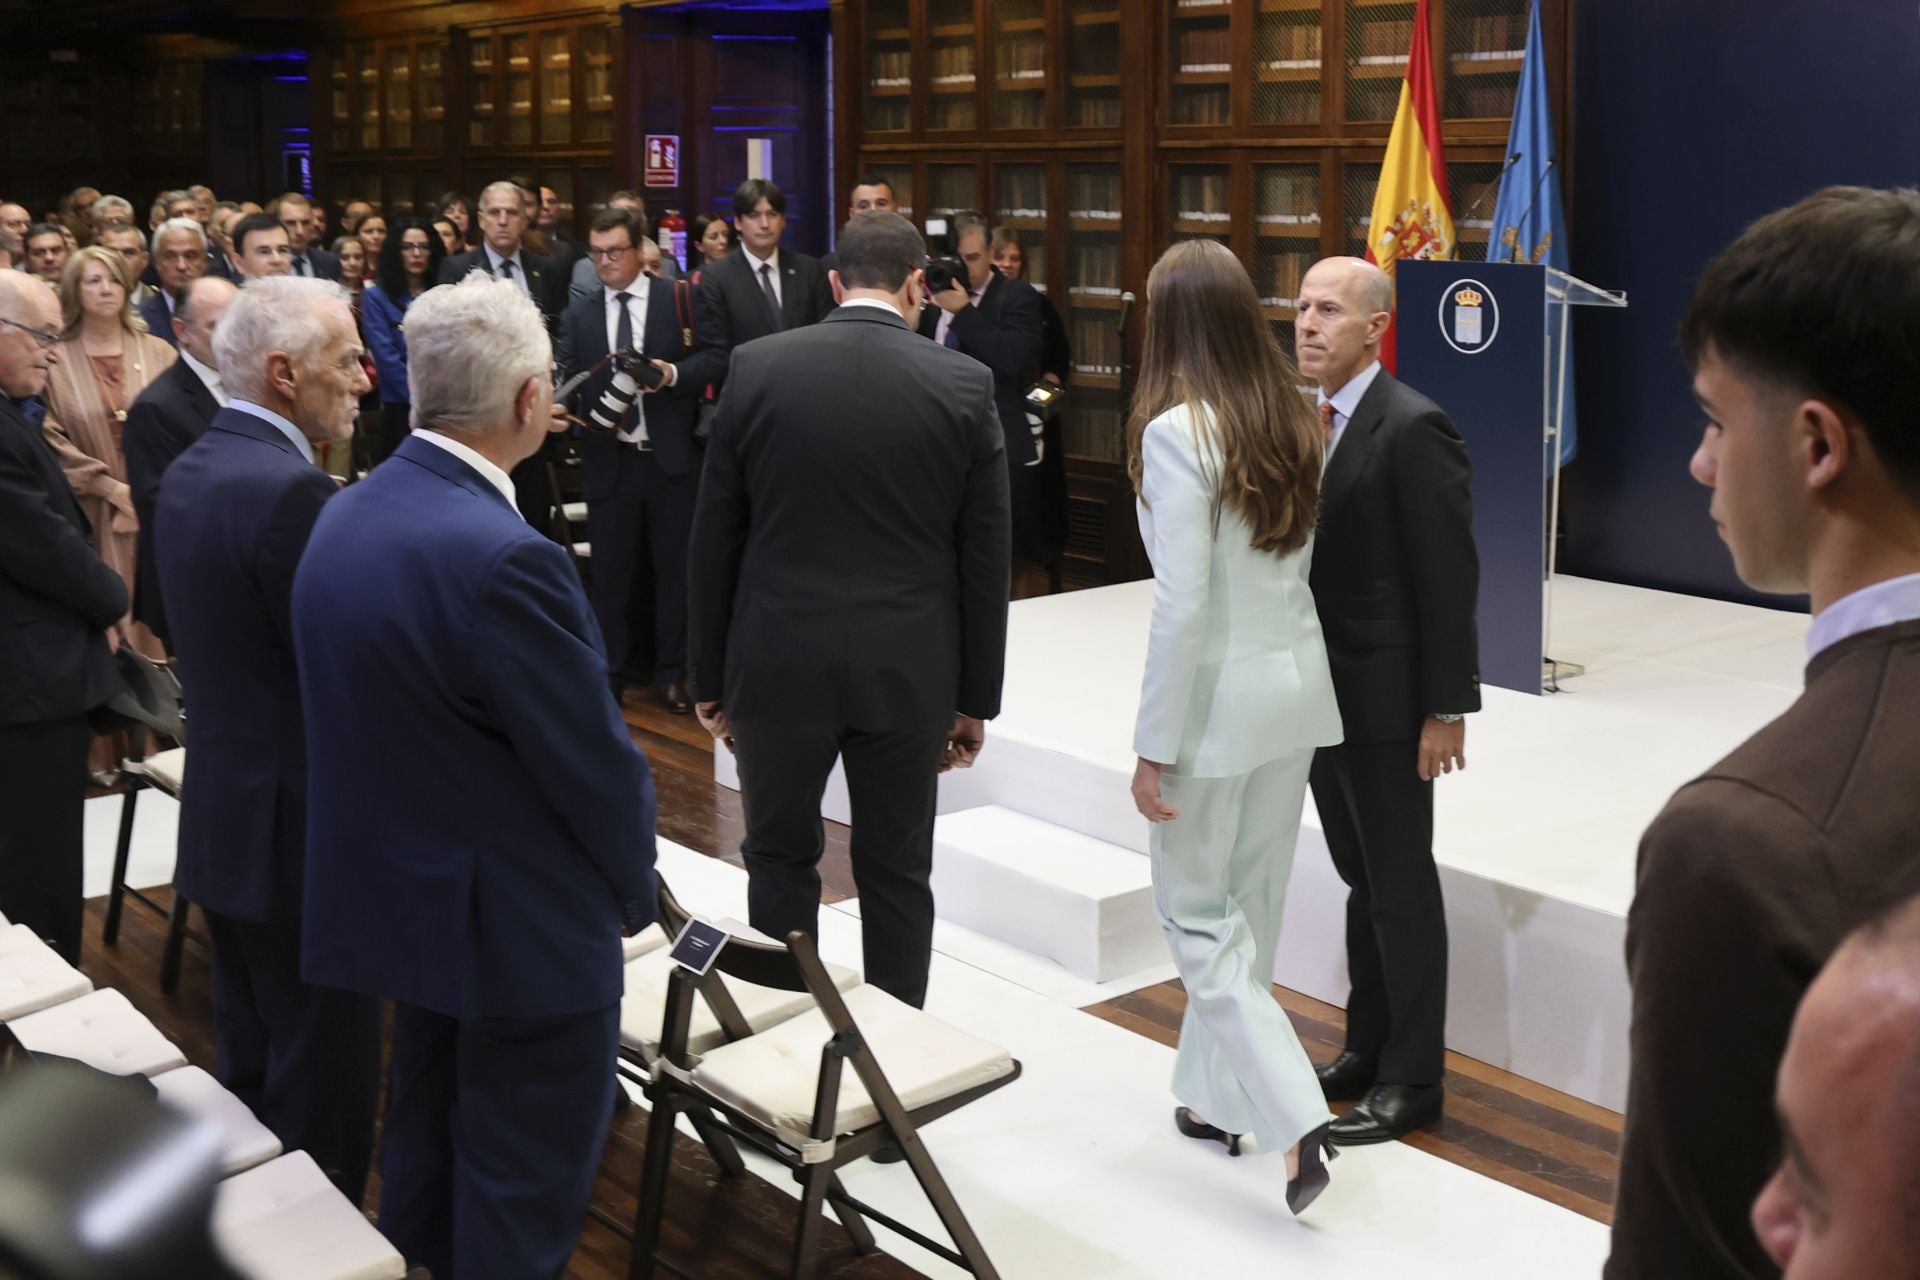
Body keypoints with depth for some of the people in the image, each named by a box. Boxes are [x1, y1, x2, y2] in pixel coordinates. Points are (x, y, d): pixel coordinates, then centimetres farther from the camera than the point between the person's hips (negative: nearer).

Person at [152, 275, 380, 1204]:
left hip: (221, 815, 10)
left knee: (250, 1062, 22)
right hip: (300, 829, -10)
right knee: (323, 1079, 4)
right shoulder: (292, 489, -23)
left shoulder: (190, 472, 7)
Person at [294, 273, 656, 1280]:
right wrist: (634, 886, -2)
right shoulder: (502, 558, -28)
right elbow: (597, 763, -22)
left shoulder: (345, 515, 0)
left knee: (428, 1139, 25)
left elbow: (364, 718, 8)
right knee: (522, 1197, 8)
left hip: (398, 890, 9)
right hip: (521, 925, -9)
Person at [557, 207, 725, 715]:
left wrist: (673, 373, -17)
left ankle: (670, 671, 16)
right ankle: (611, 670, 21)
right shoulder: (579, 315, 8)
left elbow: (716, 357, -2)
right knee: (611, 571, 8)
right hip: (609, 460, 2)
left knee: (674, 567, 6)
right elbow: (567, 378, 2)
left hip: (671, 458, -2)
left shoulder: (678, 299, 2)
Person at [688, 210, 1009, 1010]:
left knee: (781, 856, 16)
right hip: (909, 672, 0)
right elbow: (985, 558, -1)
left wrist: (710, 678, 9)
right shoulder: (964, 386, -4)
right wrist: (974, 697, 7)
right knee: (896, 871, 11)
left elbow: (713, 541, 0)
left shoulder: (756, 369, -4)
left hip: (778, 664, 0)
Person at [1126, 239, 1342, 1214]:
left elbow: (1182, 604, -19)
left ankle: (1295, 1121, -4)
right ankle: (1216, 1096, 32)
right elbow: (1305, 566, 6)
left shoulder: (1177, 432, -17)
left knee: (1197, 914, 6)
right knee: (1250, 905, 18)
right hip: (1297, 685, 7)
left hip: (1219, 695, -7)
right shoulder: (1294, 423, 4)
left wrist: (1153, 747, -14)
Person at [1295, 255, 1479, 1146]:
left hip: (1386, 698, -7)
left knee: (1400, 887, 4)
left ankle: (1412, 1079, 16)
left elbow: (1449, 576, -16)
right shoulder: (1306, 419, 9)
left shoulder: (1413, 428, -15)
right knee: (1360, 877, 18)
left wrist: (1445, 708, -17)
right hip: (1319, 691, 7)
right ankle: (1368, 1048, 31)